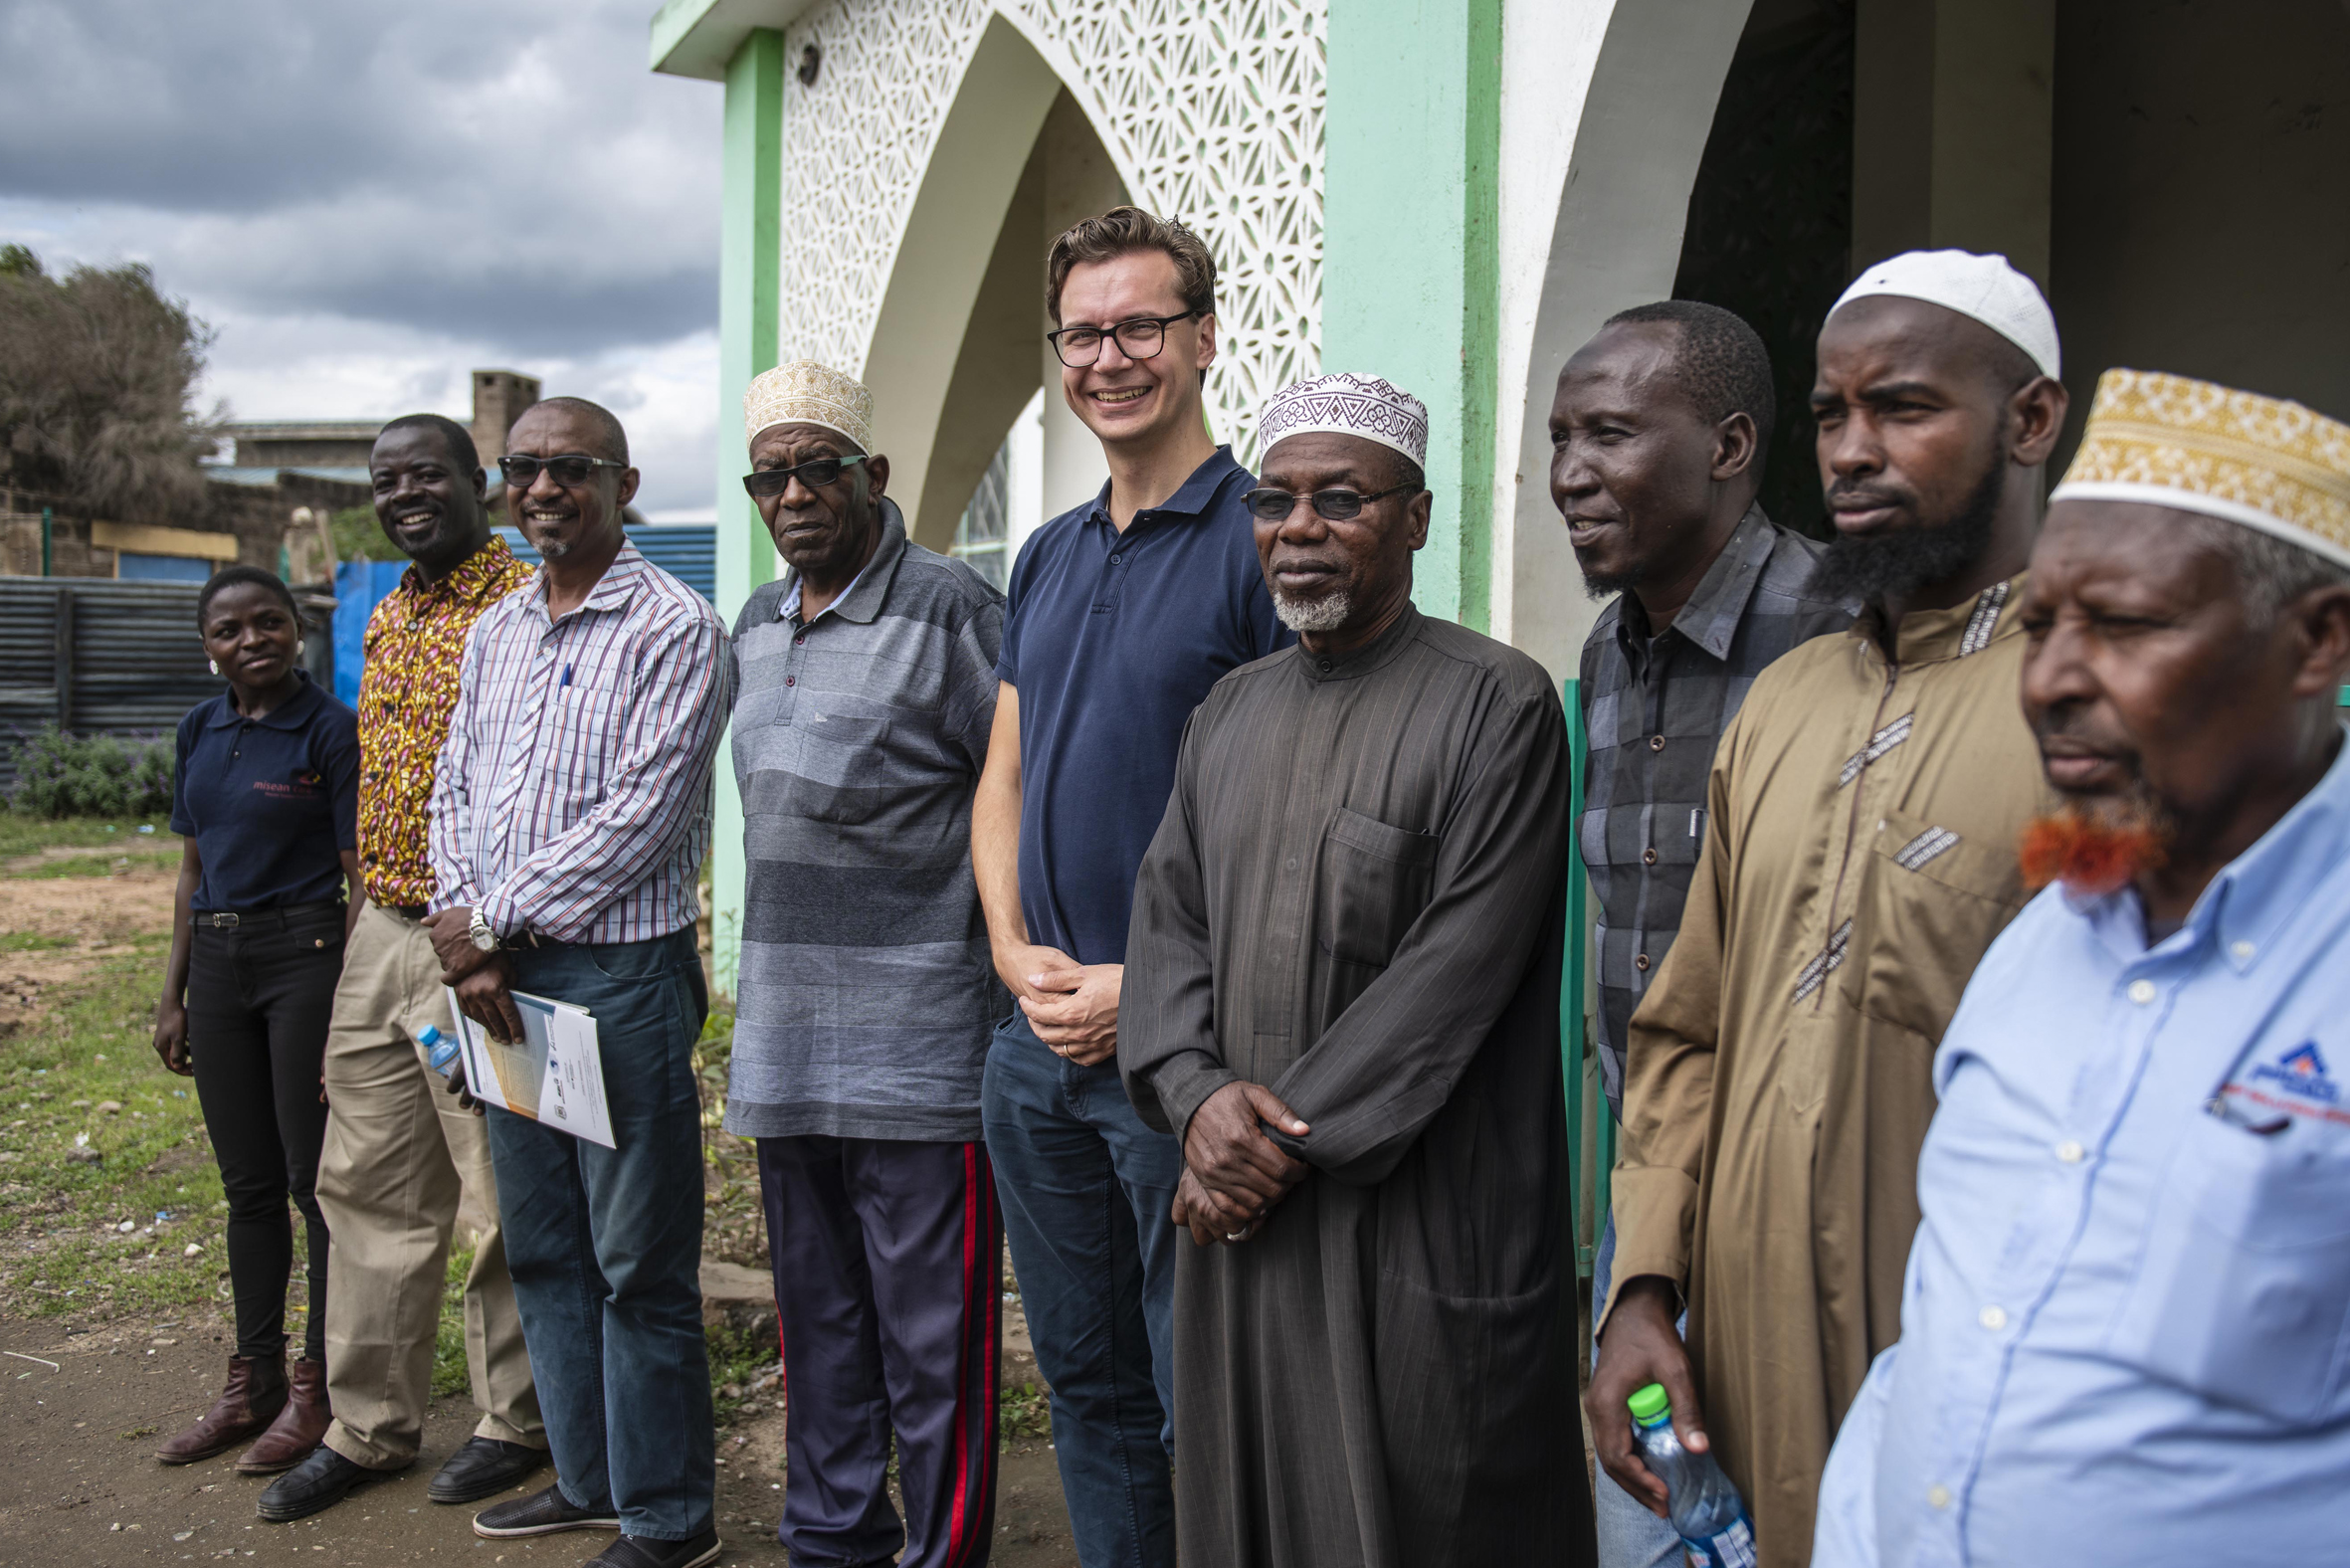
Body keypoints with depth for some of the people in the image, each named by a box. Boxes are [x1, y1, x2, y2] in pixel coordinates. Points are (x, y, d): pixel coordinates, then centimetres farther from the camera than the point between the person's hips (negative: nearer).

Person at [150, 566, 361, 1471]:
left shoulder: (331, 731, -8)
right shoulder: (200, 731, 10)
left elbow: (362, 881, -10)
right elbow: (193, 870, 16)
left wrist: (349, 1008, -15)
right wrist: (173, 995, 14)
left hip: (306, 954, -6)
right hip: (217, 962, 6)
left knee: (318, 1181, 2)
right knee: (248, 1184, 14)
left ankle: (320, 1388, 14)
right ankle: (254, 1380, 25)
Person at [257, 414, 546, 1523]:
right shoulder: (388, 617, 15)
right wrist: (375, 904, 19)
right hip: (379, 932, 8)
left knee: (510, 1192, 3)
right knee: (370, 1186, 13)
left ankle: (518, 1419, 20)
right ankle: (370, 1425, 26)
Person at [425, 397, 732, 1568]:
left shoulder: (674, 627, -9)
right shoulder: (494, 632, 14)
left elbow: (640, 818, -16)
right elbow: (454, 791, 13)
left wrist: (490, 920, -12)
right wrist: (463, 930, -3)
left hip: (619, 975, -7)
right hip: (500, 981, 8)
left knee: (639, 1262, 1)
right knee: (541, 1248, 16)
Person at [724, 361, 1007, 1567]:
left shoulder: (949, 609, -10)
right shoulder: (756, 625, 14)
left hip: (917, 1047, -7)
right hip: (782, 1043, 7)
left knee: (930, 1332, 2)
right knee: (815, 1315, 18)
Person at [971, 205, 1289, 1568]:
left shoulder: (1262, 538, -9)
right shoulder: (1049, 557, 13)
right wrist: (1017, 952, -1)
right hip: (1038, 1043, 7)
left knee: (1199, 1406, 5)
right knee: (1084, 1376, 18)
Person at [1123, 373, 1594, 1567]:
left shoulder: (1497, 706, -9)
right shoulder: (1230, 710, 12)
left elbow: (1458, 970, -15)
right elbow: (1166, 919, 10)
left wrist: (1296, 1138, -15)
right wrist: (1197, 1093, -9)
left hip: (1422, 1227, -6)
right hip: (1242, 1211, 6)